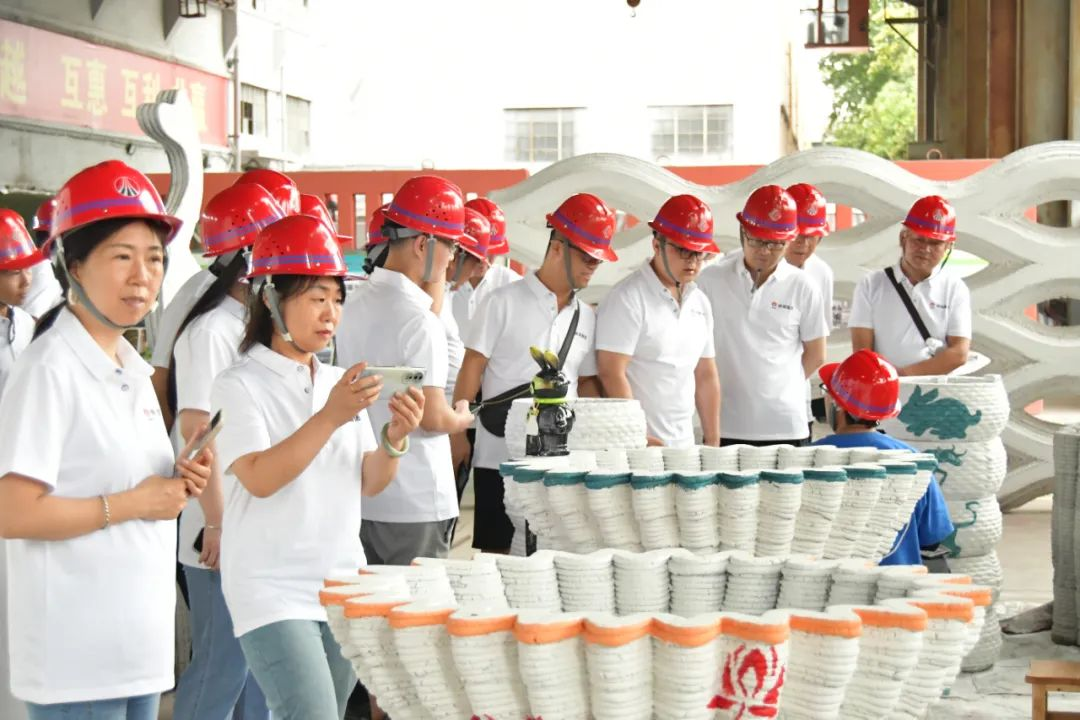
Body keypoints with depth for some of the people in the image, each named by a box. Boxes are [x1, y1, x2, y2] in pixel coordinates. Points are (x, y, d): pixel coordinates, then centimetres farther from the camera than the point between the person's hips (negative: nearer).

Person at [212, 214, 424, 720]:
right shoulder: (240, 385, -7)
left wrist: (395, 438, -10)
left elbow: (369, 484, 9)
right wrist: (330, 418, -26)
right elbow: (259, 479, -19)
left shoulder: (340, 382, 10)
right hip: (274, 592, -6)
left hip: (343, 585, 6)